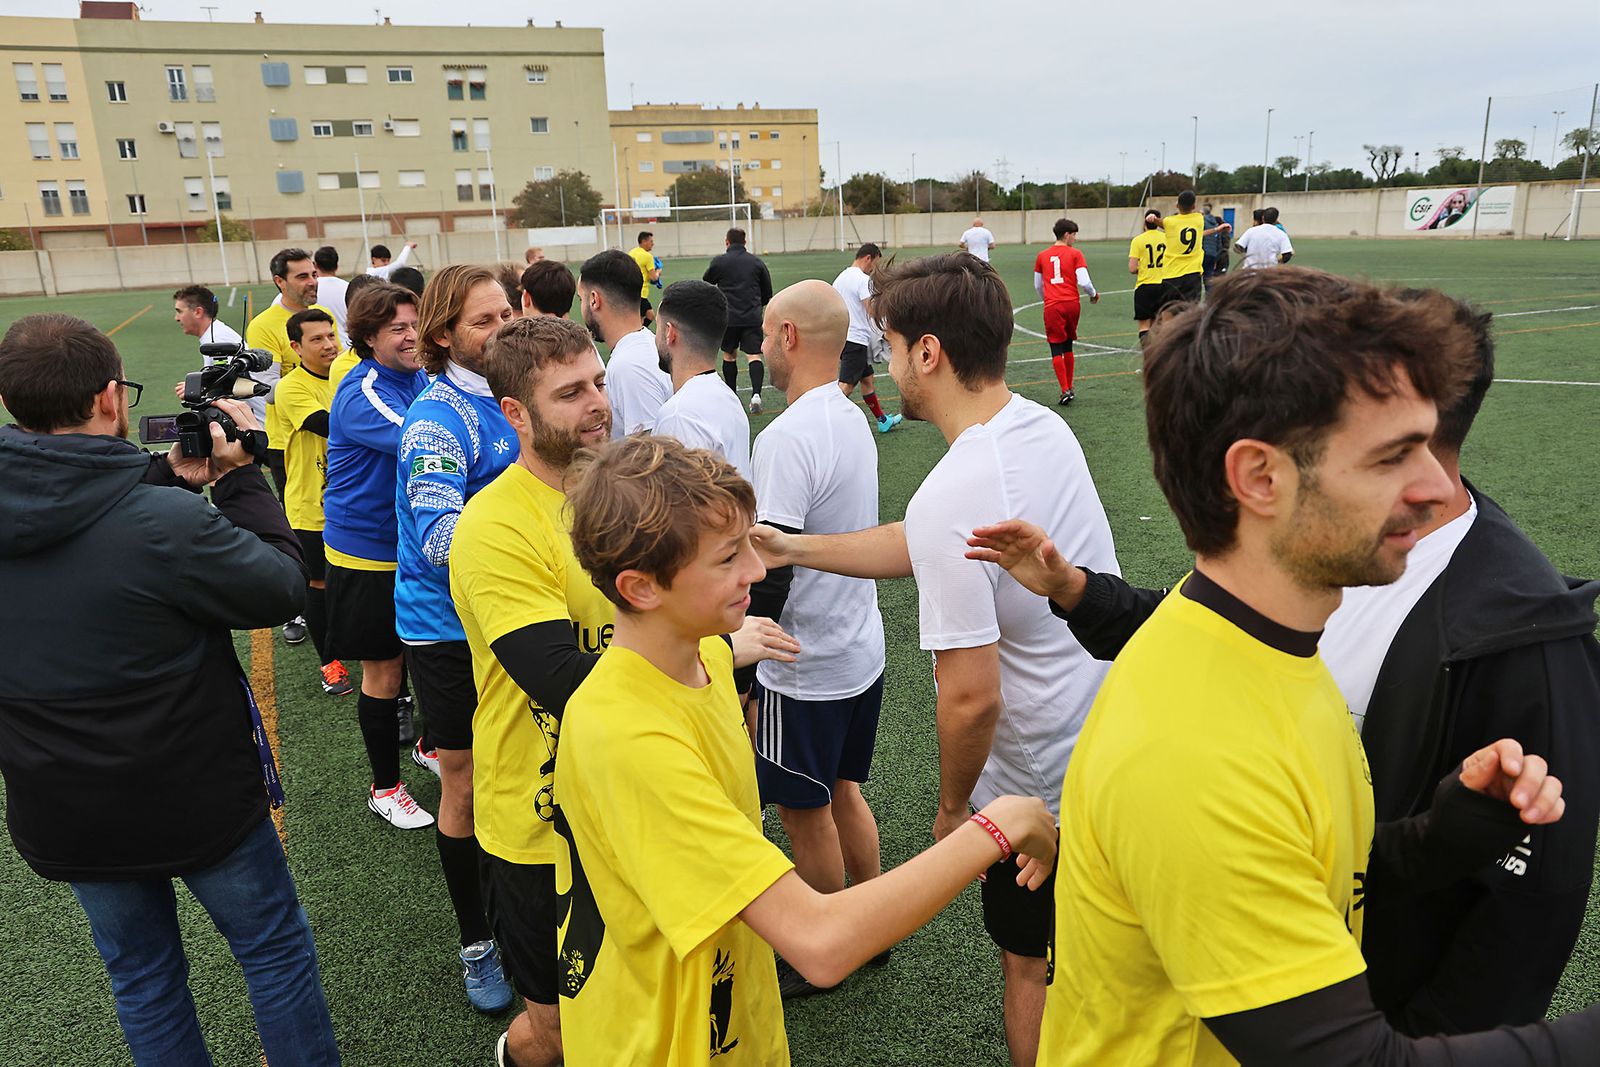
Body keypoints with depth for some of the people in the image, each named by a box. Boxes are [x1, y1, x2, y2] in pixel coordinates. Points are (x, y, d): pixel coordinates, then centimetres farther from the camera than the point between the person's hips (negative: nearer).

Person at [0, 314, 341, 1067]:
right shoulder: (164, 522, -30)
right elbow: (282, 587, -18)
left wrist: (175, 476, 1)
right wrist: (240, 476, -10)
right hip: (195, 799, -5)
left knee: (140, 973, 25)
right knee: (276, 948, 17)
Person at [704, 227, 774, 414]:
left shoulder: (719, 262, 0)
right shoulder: (757, 262, 6)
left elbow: (705, 285, 13)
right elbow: (768, 293, 12)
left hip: (728, 317, 0)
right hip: (753, 317, 1)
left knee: (729, 355, 15)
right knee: (754, 356, -4)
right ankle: (756, 393, -23)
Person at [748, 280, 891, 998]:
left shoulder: (787, 437, -24)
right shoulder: (851, 418, 5)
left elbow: (769, 574, -26)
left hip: (805, 668, -8)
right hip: (862, 649, 9)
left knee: (805, 811, 10)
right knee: (843, 793, 23)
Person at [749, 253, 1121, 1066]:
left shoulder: (948, 498, -30)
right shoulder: (1044, 427, -3)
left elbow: (971, 699, -27)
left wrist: (953, 807, -8)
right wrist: (793, 548, 8)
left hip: (1043, 786, -7)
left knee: (1030, 965, 17)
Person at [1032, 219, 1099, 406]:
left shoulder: (1042, 256, 9)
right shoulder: (1075, 254, 1)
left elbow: (1037, 286, 17)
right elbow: (1084, 282, -7)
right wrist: (1094, 294, 13)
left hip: (1052, 306, 0)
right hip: (1072, 304, 0)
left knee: (1056, 350, 0)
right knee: (1068, 348, 15)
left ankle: (1065, 391, -10)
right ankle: (1069, 388, 21)